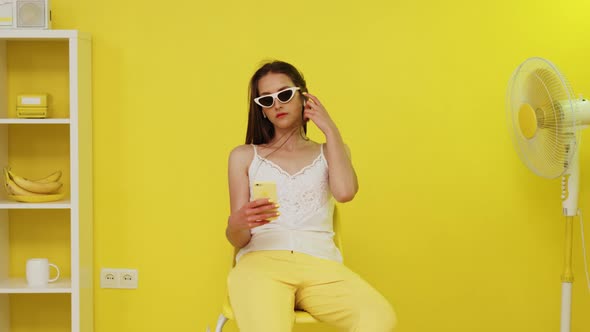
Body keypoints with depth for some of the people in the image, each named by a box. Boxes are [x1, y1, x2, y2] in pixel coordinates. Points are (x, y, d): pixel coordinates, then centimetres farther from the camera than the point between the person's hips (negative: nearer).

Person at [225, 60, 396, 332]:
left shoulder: (330, 151, 23)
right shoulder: (244, 156, 18)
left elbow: (345, 192, -2)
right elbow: (237, 240, 12)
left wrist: (330, 129, 8)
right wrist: (237, 225, -13)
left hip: (320, 263, 3)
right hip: (261, 260, -2)